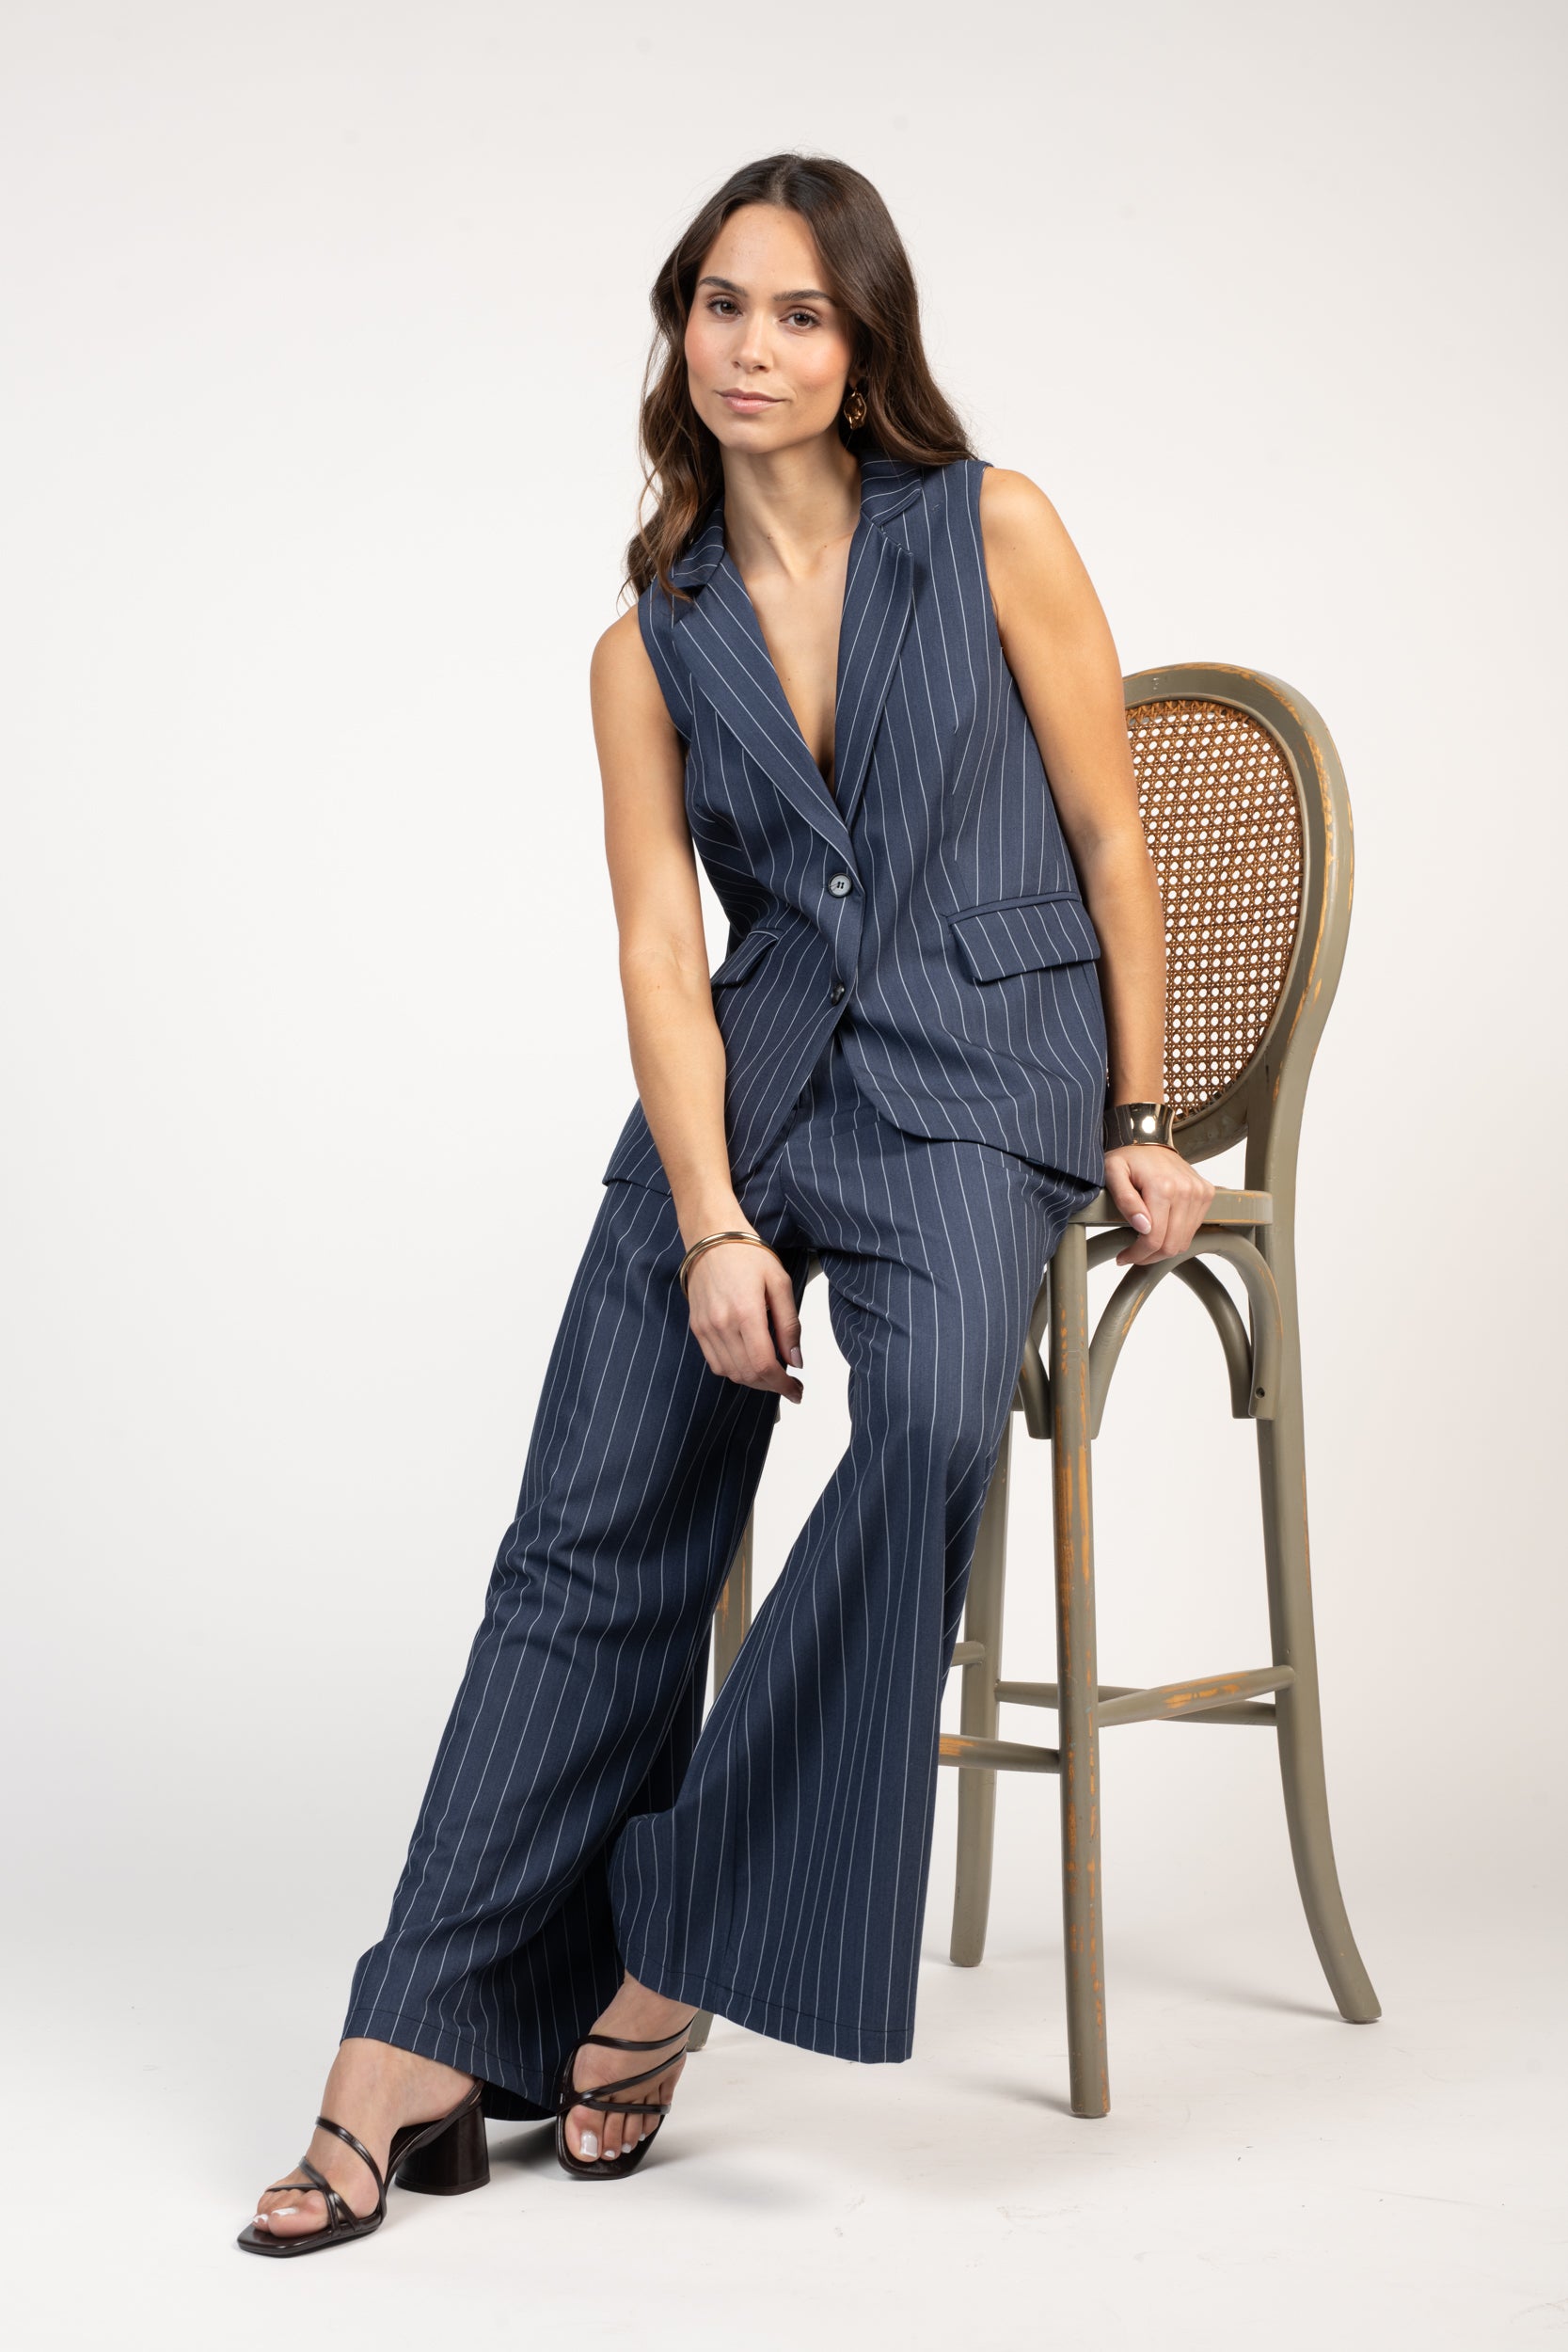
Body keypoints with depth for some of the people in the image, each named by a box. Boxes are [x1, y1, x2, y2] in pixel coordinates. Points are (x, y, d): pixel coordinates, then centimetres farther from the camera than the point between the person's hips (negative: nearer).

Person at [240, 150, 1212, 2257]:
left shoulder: (993, 533, 3)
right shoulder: (652, 646, 10)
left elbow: (1108, 837, 6)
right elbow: (661, 952, 1)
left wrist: (1138, 1124, 3)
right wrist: (714, 1228, -12)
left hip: (981, 1072, -3)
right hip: (753, 1075, 3)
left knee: (931, 1412, -32)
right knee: (591, 1535, -11)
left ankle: (680, 1957, -21)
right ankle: (422, 2057, -11)